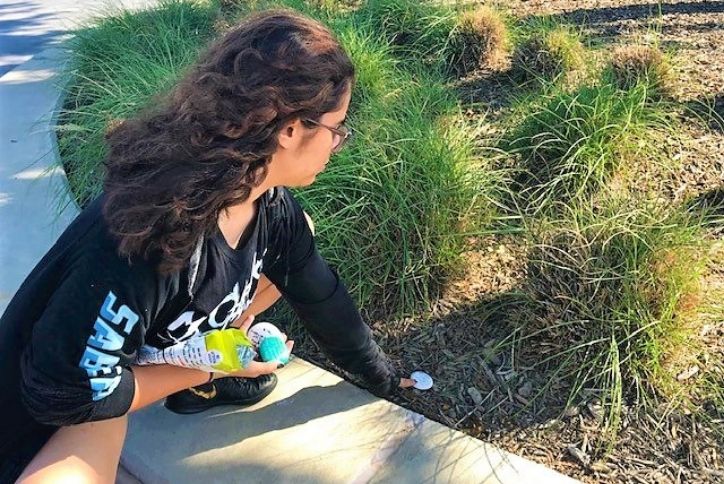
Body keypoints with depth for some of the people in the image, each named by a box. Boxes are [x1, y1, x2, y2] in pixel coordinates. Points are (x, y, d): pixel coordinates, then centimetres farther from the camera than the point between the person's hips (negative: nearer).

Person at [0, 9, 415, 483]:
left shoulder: (271, 204, -14)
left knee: (293, 240, 2)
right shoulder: (148, 235, -37)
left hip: (168, 343, 7)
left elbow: (320, 295, 1)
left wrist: (380, 375, 12)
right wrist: (210, 371, -18)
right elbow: (63, 395, -27)